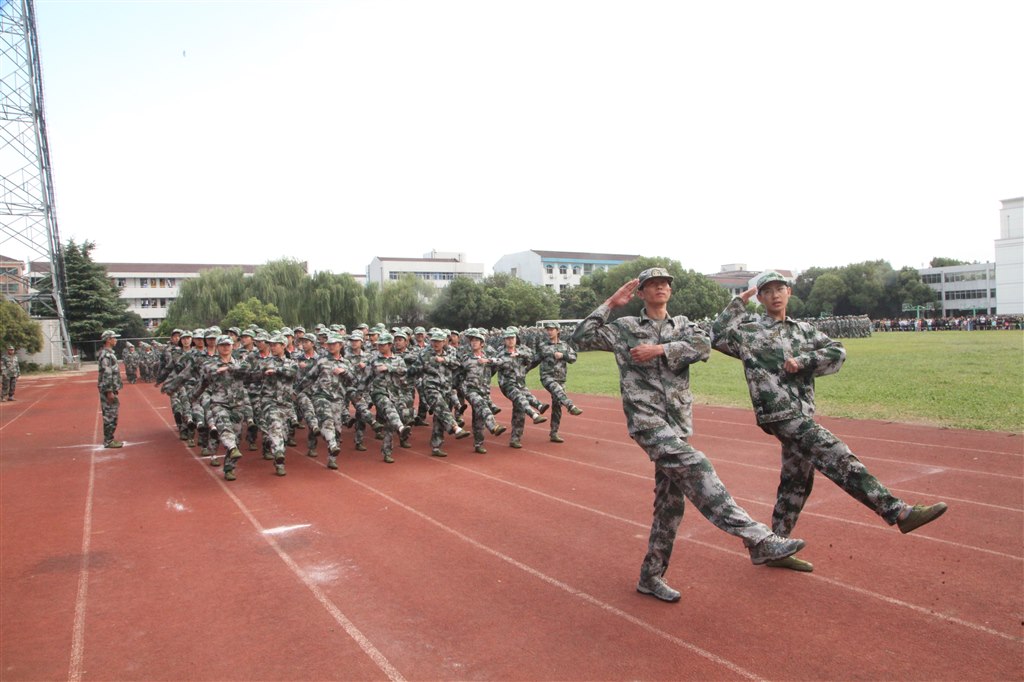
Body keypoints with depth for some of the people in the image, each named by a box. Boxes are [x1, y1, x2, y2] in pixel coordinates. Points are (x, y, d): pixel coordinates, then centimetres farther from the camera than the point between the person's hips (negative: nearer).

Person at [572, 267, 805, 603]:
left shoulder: (682, 324, 17)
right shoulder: (624, 327, 9)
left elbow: (703, 346, -4)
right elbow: (581, 338, 1)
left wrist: (659, 350, -12)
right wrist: (610, 304, 0)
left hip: (677, 421, 5)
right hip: (645, 417, -5)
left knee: (670, 500, 5)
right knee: (694, 467, -26)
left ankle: (651, 577, 17)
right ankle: (757, 538, -31)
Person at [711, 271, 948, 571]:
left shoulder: (803, 330, 17)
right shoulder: (749, 328, 0)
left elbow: (837, 352, 6)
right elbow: (718, 336, -17)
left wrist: (802, 361, -9)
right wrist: (738, 302, -11)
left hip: (802, 415, 8)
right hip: (780, 415, -8)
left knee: (796, 482, 14)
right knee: (840, 460, -15)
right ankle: (899, 512, -16)